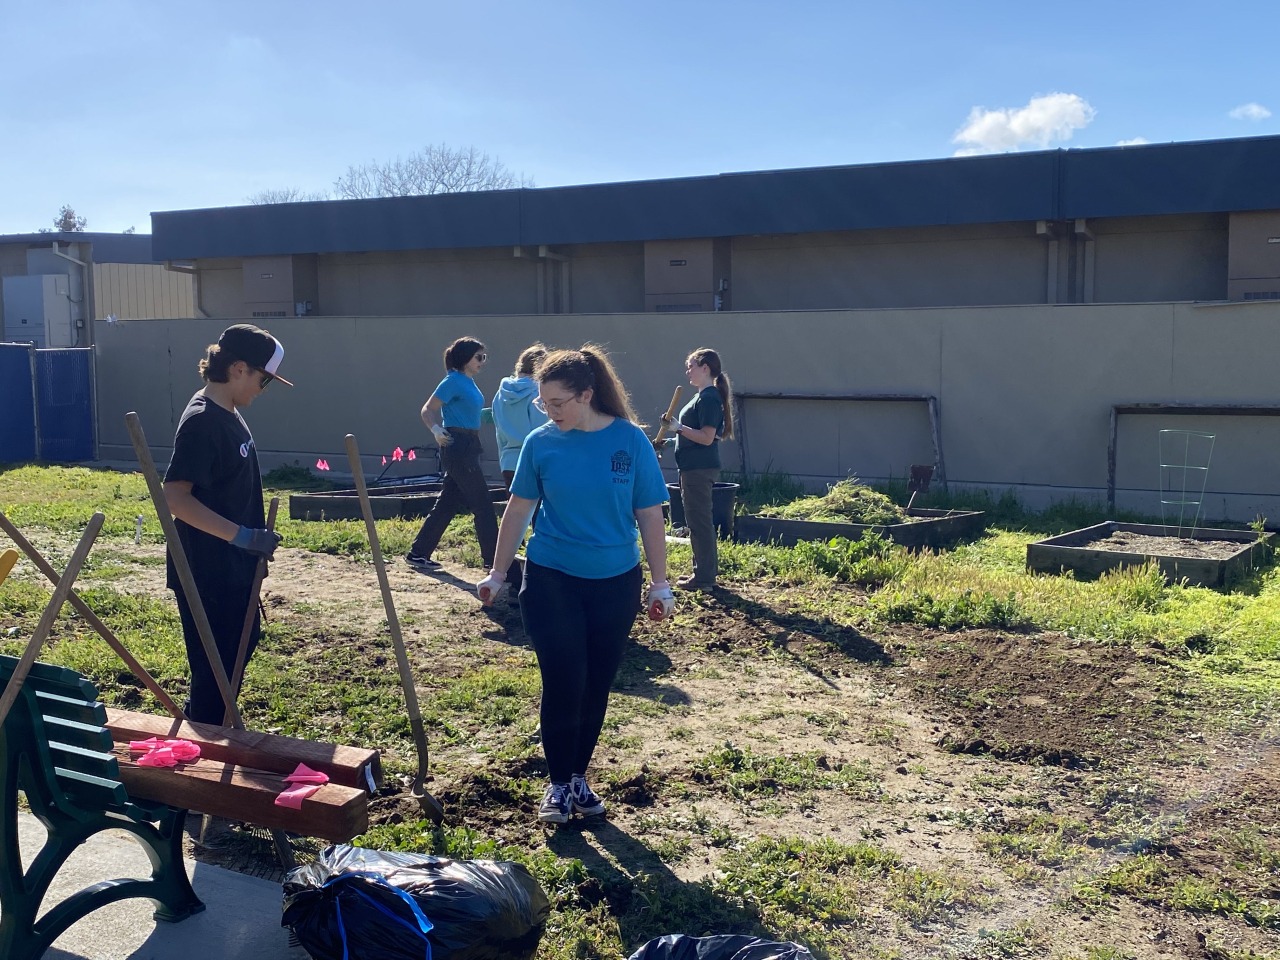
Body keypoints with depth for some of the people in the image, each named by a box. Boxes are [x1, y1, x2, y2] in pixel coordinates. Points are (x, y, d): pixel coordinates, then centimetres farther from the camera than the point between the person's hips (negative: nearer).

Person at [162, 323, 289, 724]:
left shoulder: (228, 414, 7)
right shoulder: (202, 422, -22)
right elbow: (174, 497, -28)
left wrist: (252, 539, 19)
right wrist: (241, 535, -30)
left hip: (234, 566, 10)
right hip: (207, 572, -10)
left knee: (243, 642, 23)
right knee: (215, 666, 1)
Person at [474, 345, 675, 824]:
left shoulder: (631, 441, -7)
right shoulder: (541, 443, -5)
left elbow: (650, 516, -2)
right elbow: (518, 509, 4)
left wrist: (660, 584, -2)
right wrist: (497, 574, 6)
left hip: (615, 584, 1)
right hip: (551, 581, -1)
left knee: (596, 686, 10)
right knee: (563, 684, -4)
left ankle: (579, 776, 28)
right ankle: (559, 783, 15)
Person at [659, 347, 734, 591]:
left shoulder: (709, 398, -16)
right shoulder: (703, 397, 15)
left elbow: (707, 437, -23)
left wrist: (678, 427, -23)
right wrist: (675, 436, 19)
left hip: (699, 469, -11)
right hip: (695, 468, 11)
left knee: (699, 521, -5)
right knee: (699, 521, 15)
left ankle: (704, 577, 0)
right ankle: (706, 571, 23)